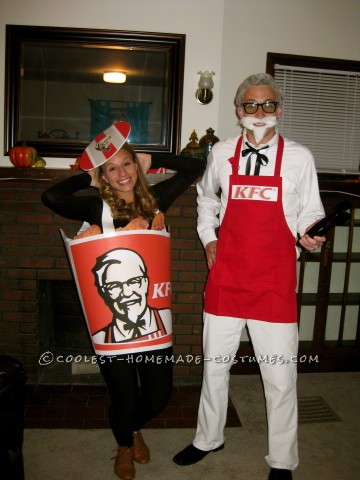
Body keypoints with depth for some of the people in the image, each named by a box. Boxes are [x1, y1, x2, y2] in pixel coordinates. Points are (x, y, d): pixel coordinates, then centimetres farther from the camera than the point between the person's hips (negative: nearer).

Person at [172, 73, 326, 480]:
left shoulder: (299, 157, -3)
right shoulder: (221, 154, 4)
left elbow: (310, 211, 6)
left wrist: (310, 233, -16)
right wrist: (208, 238, 10)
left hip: (275, 282, -2)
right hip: (225, 278, 3)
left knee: (280, 377, 6)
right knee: (215, 364, 16)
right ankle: (208, 439, 40)